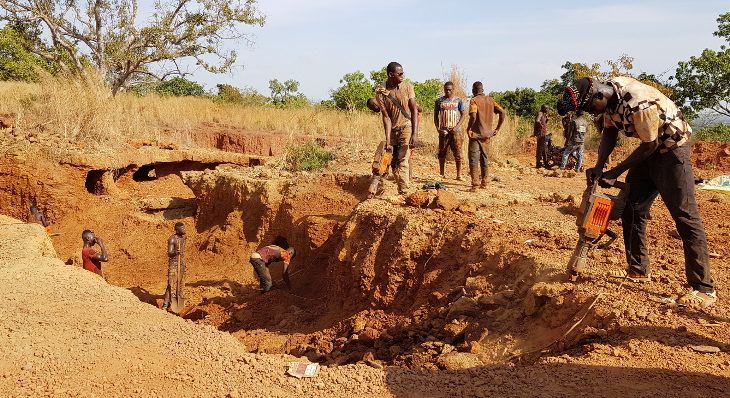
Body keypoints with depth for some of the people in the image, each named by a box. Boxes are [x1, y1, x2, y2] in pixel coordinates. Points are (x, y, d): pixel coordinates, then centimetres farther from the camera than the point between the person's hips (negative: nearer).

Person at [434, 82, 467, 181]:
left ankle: (459, 175, 0)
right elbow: (435, 116, 9)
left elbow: (463, 114, 4)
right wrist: (438, 128, -4)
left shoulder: (458, 100, 4)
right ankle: (441, 174, 16)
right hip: (443, 131, 1)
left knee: (457, 153, -4)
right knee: (442, 153, 5)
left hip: (455, 130, -1)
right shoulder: (439, 101, 7)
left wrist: (457, 127, -9)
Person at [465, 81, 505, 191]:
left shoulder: (474, 100, -9)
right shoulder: (490, 100, 9)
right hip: (487, 134, 6)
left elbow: (473, 116, -24)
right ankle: (484, 182, 25)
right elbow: (502, 112, 2)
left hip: (476, 134, -6)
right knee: (484, 158, 18)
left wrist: (468, 128, -10)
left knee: (473, 159, -4)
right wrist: (497, 129, 6)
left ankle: (475, 184, -11)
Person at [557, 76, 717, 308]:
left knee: (684, 215, -11)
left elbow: (650, 145, -22)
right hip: (649, 149, 9)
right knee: (631, 208, 9)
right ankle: (638, 271, 20)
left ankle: (704, 289, -9)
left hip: (671, 148, -8)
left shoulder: (638, 102, -33)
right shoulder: (608, 95, -9)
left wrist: (614, 173, -16)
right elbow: (609, 133, 3)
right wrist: (599, 166, -9)